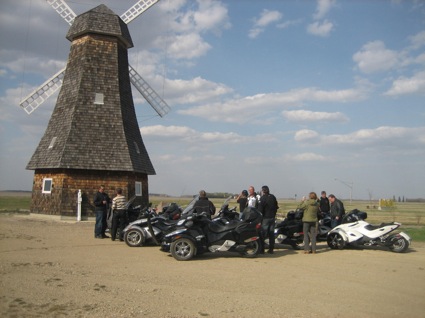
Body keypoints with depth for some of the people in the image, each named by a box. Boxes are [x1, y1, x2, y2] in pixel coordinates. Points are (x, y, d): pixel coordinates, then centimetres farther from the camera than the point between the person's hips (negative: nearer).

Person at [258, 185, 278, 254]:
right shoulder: (273, 197, 7)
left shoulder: (262, 198, -12)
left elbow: (260, 209, -15)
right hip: (272, 217, 6)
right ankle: (271, 249, 12)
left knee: (262, 234, 0)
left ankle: (261, 249, 0)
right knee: (271, 234, 10)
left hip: (265, 218, -6)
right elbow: (276, 207, 13)